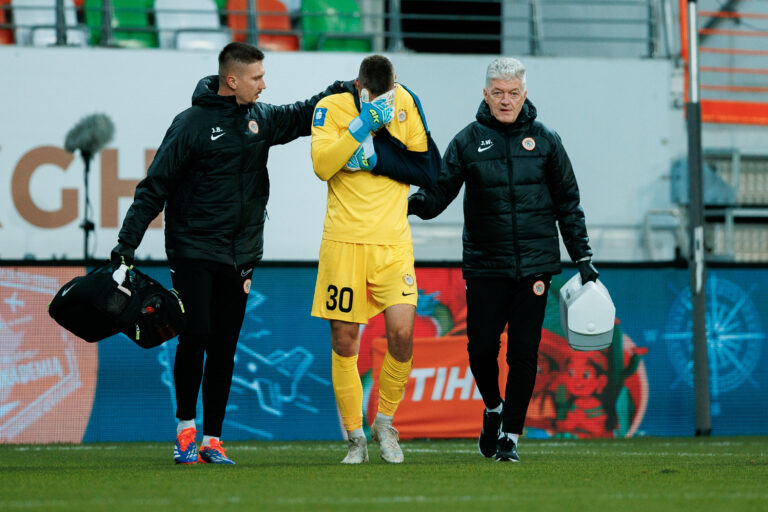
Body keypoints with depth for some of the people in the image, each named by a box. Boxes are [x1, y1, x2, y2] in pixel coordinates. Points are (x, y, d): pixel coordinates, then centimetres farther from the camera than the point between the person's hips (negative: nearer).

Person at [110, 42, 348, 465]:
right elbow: (155, 188, -7)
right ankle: (186, 426, 5)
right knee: (195, 337, -13)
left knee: (225, 349, 4)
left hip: (239, 256, 5)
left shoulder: (261, 118, 8)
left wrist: (339, 92, 4)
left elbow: (303, 116, 22)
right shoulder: (192, 124, -8)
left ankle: (212, 440, 8)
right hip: (193, 251, -5)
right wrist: (126, 243, -10)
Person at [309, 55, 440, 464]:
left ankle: (385, 420, 13)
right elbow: (322, 165, -15)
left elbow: (430, 169, 0)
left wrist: (375, 156, -10)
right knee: (344, 341, 0)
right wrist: (362, 125, -21)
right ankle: (355, 438, 13)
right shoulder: (331, 108, -1)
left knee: (402, 334, -11)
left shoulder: (405, 103, 4)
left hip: (393, 242, 1)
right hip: (344, 241, -1)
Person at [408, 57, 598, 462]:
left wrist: (583, 258, 7)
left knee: (524, 351, -3)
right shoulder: (468, 141, 3)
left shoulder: (545, 140, 6)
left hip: (535, 262, 0)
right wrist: (415, 203, -23)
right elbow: (440, 191, -1)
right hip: (484, 263, 0)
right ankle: (493, 409, 26)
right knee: (481, 348, -3)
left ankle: (510, 434, 8)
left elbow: (568, 203, 10)